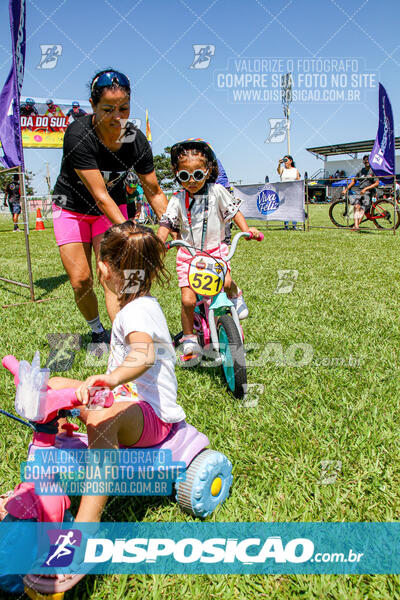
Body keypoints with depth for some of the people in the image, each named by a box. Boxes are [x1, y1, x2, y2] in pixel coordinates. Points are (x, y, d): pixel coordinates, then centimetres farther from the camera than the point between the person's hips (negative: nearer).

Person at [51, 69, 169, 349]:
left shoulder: (136, 140, -18)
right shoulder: (79, 134, -29)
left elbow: (154, 192, -9)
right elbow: (100, 197, -32)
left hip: (113, 208, 2)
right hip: (72, 208, -2)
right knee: (80, 280, -5)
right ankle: (98, 331, 20)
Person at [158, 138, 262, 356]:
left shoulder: (216, 191, -2)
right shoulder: (177, 199, -2)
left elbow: (233, 211, 3)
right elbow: (167, 222, -5)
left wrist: (246, 229, -11)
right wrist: (160, 241, -23)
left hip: (215, 250, 0)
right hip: (188, 253, 0)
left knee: (225, 282, -24)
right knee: (188, 299, -9)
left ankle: (235, 295, 14)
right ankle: (188, 337, 12)